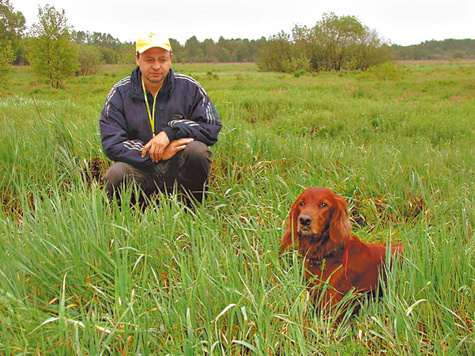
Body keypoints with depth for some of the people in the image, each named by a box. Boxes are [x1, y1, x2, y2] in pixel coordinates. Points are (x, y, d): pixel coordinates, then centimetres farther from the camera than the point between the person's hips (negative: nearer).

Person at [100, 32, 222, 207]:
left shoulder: (189, 87, -1)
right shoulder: (119, 93, -3)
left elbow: (212, 127, -5)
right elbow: (112, 145, -10)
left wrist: (171, 132, -21)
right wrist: (159, 154, -21)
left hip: (179, 167, 1)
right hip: (141, 169, 0)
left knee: (196, 150, -30)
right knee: (116, 176, -31)